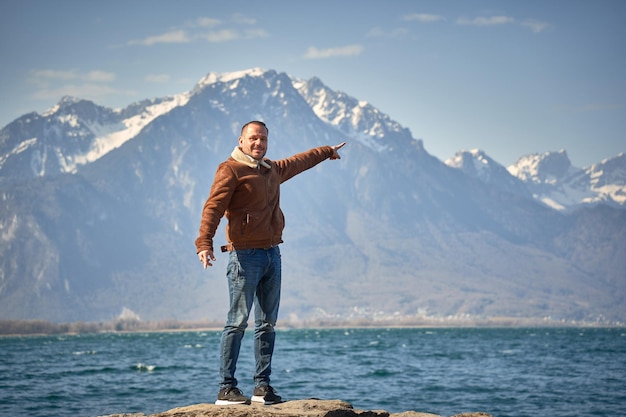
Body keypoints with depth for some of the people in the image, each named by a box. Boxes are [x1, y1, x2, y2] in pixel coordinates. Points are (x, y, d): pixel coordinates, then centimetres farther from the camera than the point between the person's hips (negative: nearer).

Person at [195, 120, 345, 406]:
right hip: (245, 256, -8)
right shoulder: (231, 170, -6)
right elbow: (213, 207, -17)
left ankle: (262, 386, 14)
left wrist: (327, 152, 52)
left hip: (272, 254, 8)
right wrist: (204, 242, -30)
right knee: (238, 322, -9)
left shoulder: (272, 170, 18)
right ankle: (226, 388, -8)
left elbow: (299, 162, 38)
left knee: (267, 323, 8)